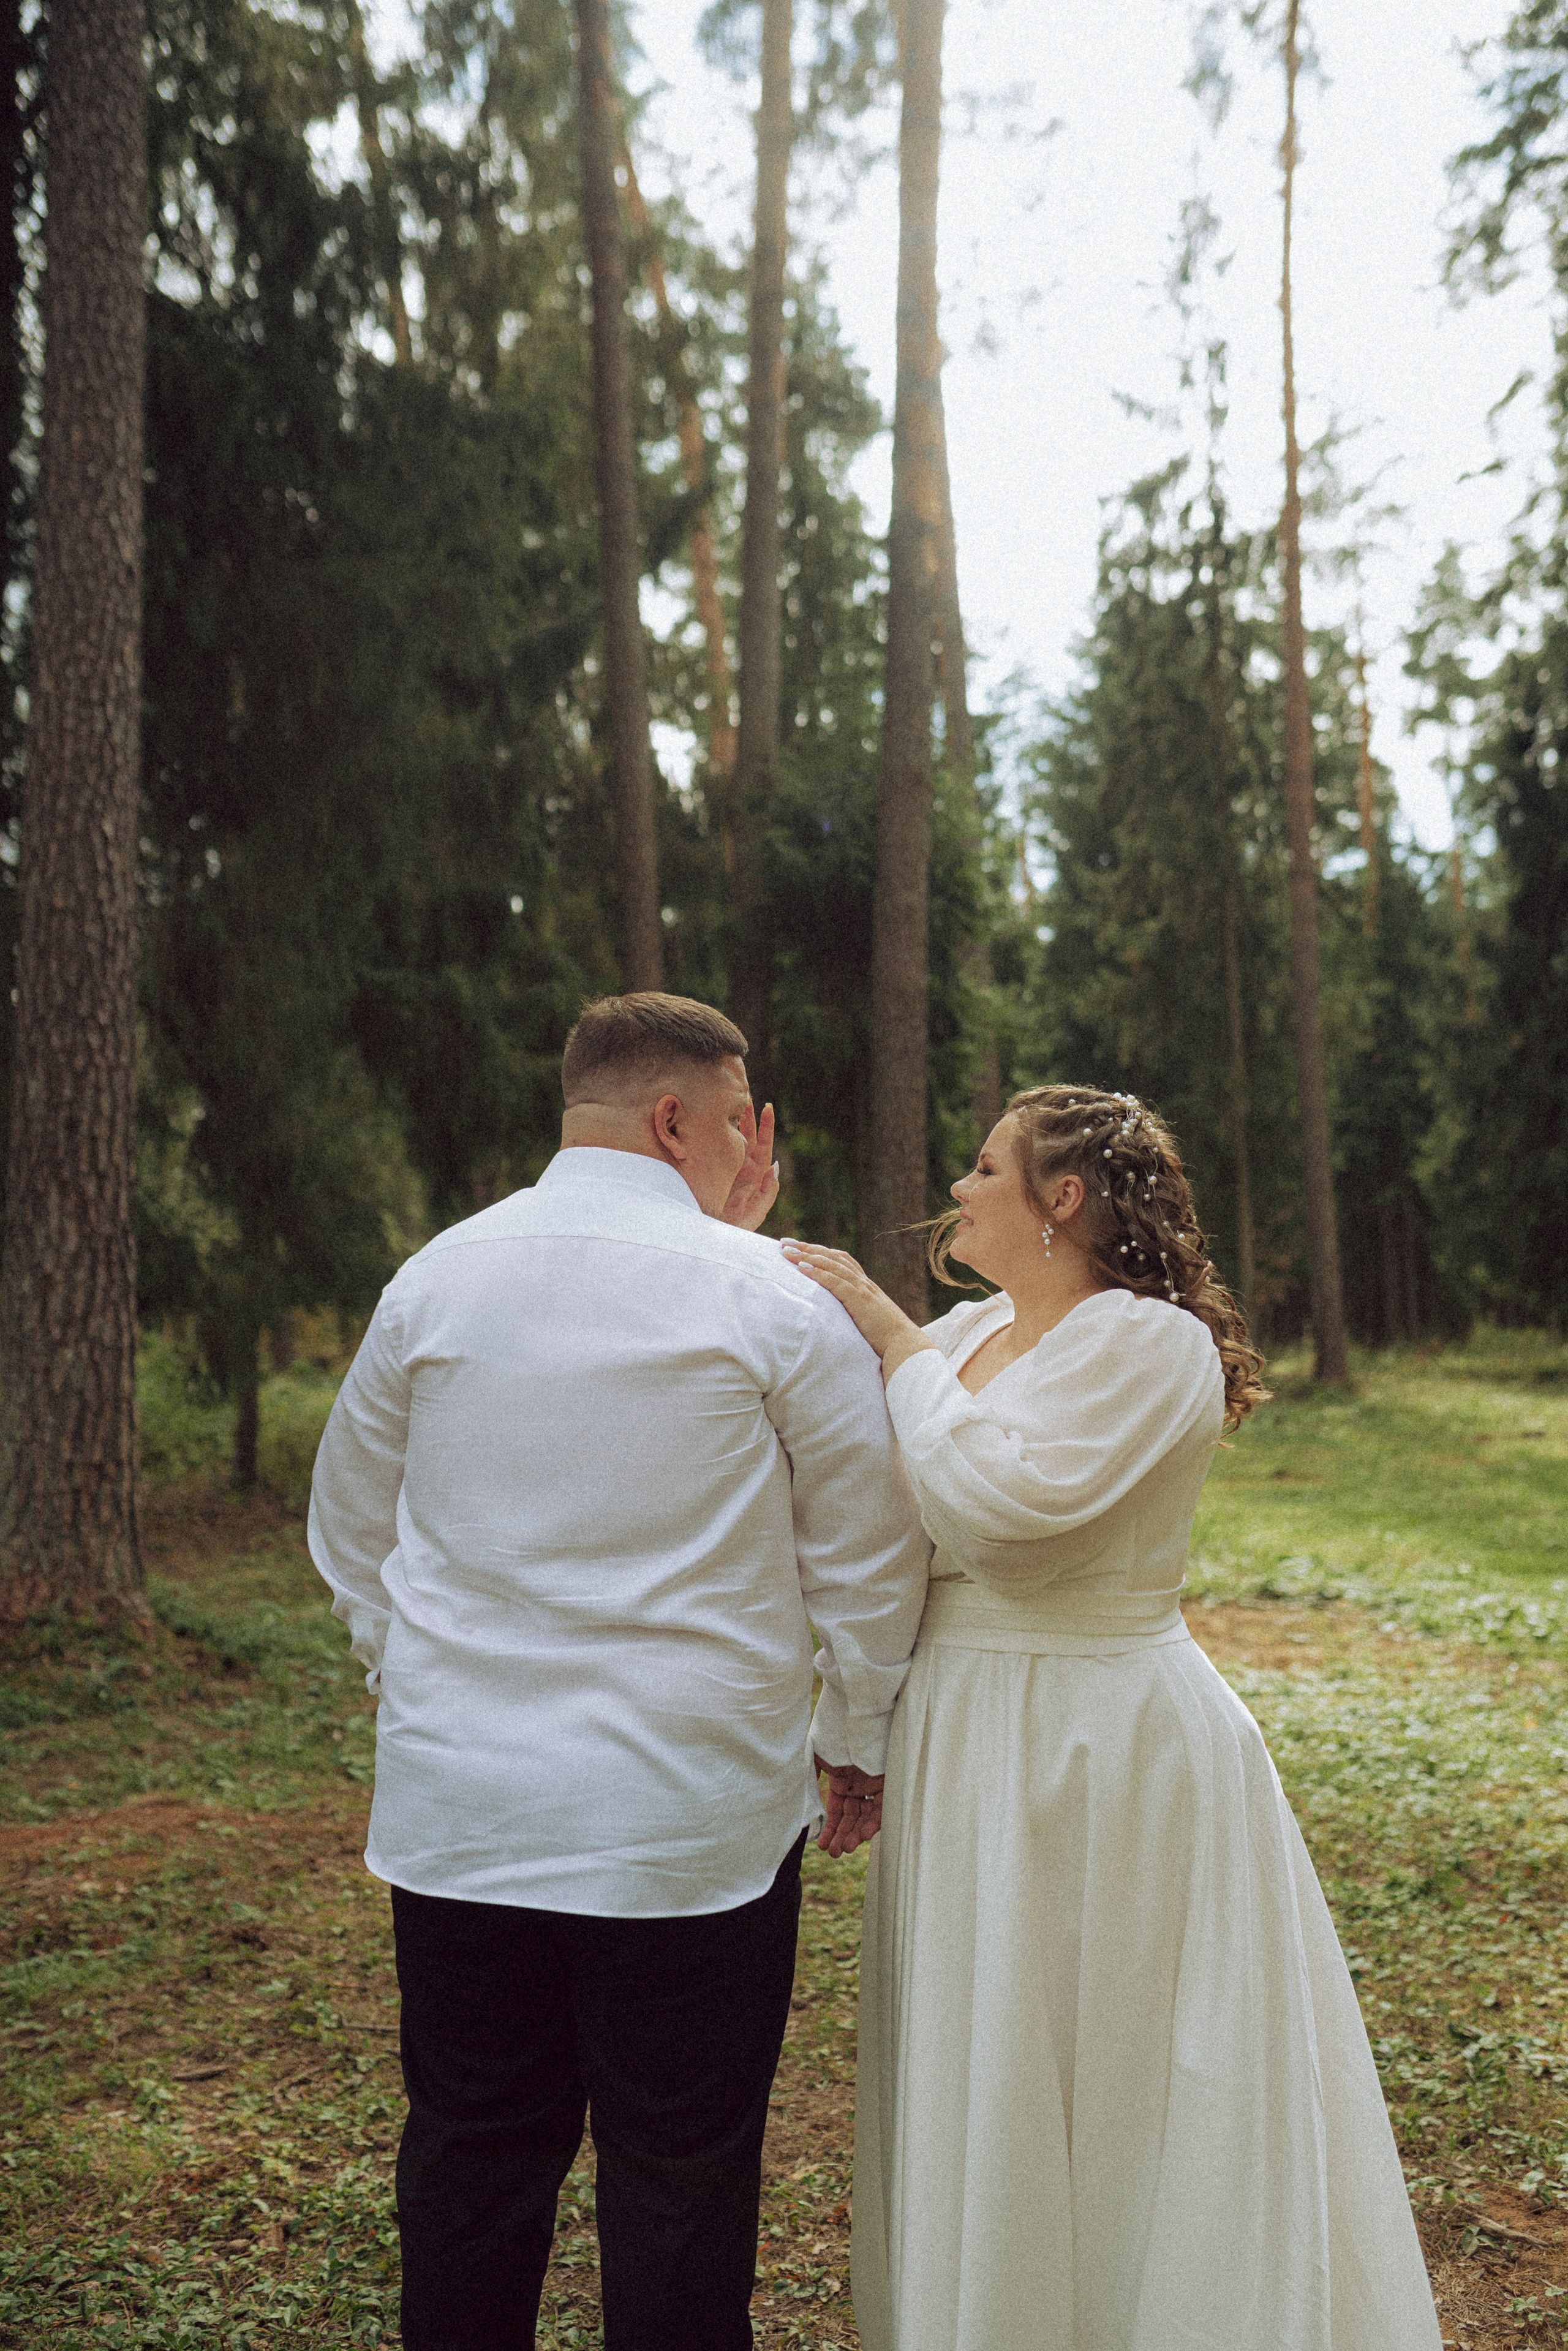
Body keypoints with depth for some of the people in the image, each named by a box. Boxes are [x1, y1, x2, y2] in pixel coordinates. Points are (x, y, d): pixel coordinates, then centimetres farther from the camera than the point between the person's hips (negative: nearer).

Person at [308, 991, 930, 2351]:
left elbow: (352, 1530, 13)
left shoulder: (432, 1280, 2)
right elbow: (868, 1557, -2)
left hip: (455, 1813, 4)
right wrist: (857, 1746, 12)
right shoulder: (769, 1297, -8)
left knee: (470, 2153, 17)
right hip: (689, 1822, -3)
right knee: (680, 2174, 10)